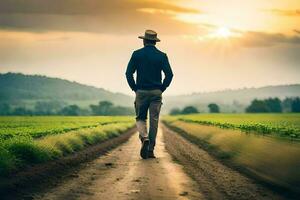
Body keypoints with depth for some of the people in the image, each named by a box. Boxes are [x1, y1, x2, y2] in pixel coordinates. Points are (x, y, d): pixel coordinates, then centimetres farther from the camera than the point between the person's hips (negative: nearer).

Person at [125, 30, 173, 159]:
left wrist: (134, 88, 5)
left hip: (141, 92, -1)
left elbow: (129, 73, -5)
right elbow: (169, 74, -6)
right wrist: (162, 89, 5)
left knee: (140, 118, 13)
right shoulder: (162, 56, 2)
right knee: (154, 121, 4)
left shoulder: (137, 54, 0)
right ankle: (150, 150, 3)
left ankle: (144, 138, -16)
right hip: (156, 93, 1)